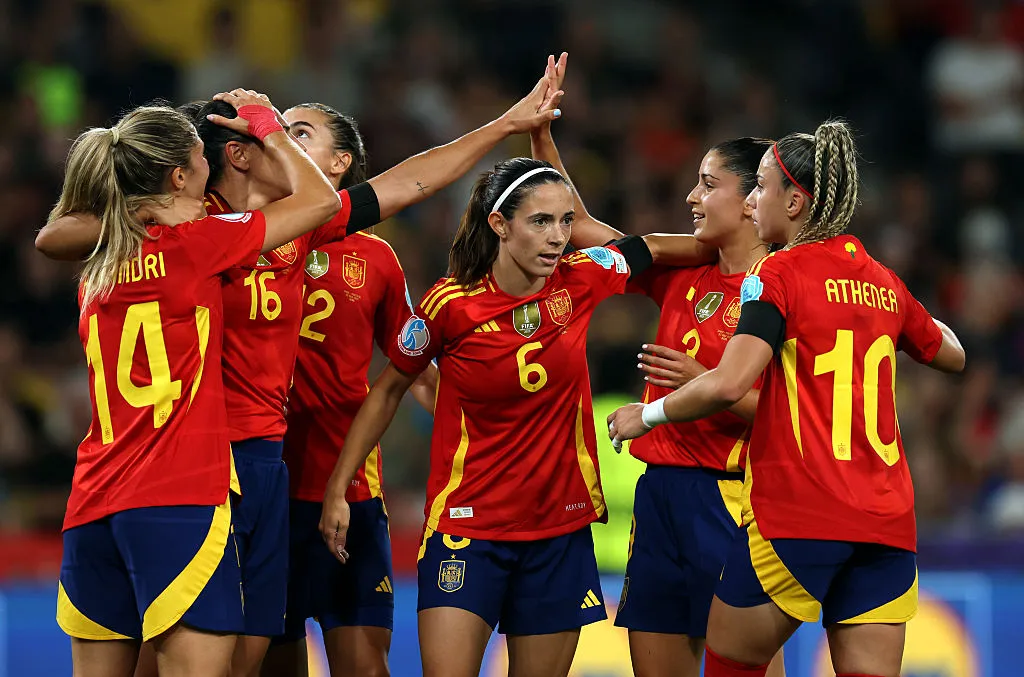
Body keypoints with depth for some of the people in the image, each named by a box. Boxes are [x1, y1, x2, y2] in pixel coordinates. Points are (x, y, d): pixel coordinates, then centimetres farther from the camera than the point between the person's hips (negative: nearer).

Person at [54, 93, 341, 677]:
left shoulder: (95, 274, 15)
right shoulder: (193, 245, -3)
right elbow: (319, 199, 5)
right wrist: (267, 126, 19)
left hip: (93, 508, 7)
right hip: (181, 498, -7)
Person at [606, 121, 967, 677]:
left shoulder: (778, 273, -6)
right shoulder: (885, 283, 13)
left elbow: (729, 385, -18)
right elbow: (952, 356, 31)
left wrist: (647, 414, -3)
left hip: (797, 514, -6)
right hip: (888, 521, 6)